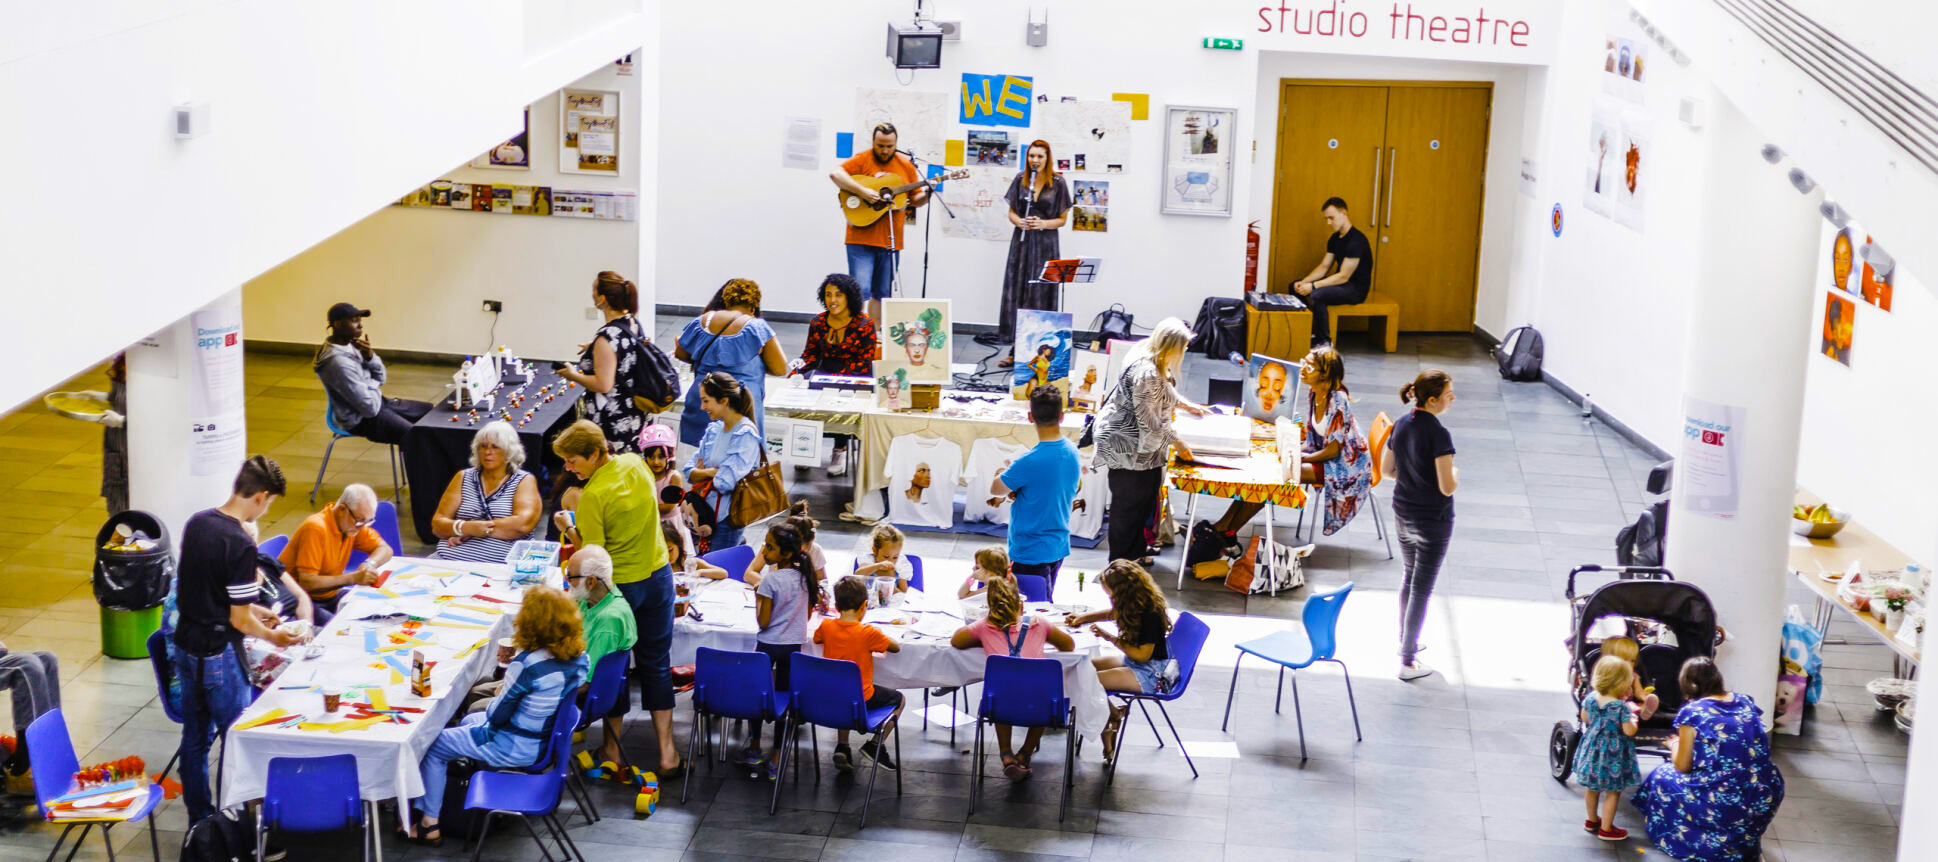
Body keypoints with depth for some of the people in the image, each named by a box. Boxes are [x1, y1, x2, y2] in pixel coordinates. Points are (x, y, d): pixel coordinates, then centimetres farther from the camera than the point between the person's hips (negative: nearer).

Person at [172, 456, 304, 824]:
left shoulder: (196, 522, 1)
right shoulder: (241, 545, -24)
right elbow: (239, 619, -19)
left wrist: (252, 608, 17)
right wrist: (273, 637, -2)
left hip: (185, 645, 8)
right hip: (219, 655, -8)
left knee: (195, 737, 19)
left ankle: (198, 818, 31)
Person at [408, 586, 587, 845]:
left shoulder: (527, 664, -32)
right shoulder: (578, 657, -10)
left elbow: (498, 714, -20)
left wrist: (491, 705, 2)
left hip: (516, 749, -8)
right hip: (546, 739, 8)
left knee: (434, 746, 13)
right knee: (469, 720, 32)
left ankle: (429, 824, 20)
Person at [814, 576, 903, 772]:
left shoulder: (826, 626, -8)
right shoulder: (868, 633, -19)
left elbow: (815, 637, 16)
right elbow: (896, 647, -5)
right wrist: (879, 637, 11)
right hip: (861, 699, -4)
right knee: (898, 699, 20)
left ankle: (842, 746, 22)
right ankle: (875, 745, 10)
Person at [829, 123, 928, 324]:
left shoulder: (906, 166, 12)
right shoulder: (863, 160, -1)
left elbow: (915, 199, 19)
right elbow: (836, 174, -16)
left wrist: (926, 194, -4)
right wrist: (863, 191, -23)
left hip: (890, 240, 4)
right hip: (861, 239, -4)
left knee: (881, 294, 10)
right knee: (859, 290, -12)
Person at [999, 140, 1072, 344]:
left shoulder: (1058, 183, -2)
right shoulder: (1020, 179, 5)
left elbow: (1062, 219, 2)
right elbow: (1011, 211, 11)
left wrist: (1044, 224, -17)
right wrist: (1018, 221, -11)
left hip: (1045, 243, -3)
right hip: (1021, 241, 3)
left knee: (1041, 293, -5)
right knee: (1016, 290, 1)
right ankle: (1015, 338, 7)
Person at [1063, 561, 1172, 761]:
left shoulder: (1151, 615, -24)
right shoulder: (1135, 605, 3)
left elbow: (1143, 655, -22)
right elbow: (1111, 613, 26)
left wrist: (1111, 638, -17)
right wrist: (1082, 618, 15)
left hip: (1151, 673, -10)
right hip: (1133, 662, 10)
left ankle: (1114, 714, 6)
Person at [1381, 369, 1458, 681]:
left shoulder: (1401, 425, -1)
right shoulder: (1439, 435, -24)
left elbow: (1386, 469, 9)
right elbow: (1447, 487, -23)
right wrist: (1455, 475, -3)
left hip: (1403, 516, 7)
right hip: (1432, 521, -7)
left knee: (1409, 577, 25)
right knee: (1421, 588, 2)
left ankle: (1405, 641, 40)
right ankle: (1408, 662, 8)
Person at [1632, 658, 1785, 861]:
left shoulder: (1692, 712, -8)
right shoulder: (1745, 701, 7)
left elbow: (1682, 766, -2)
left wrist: (1675, 746, 21)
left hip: (1723, 804, -5)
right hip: (1766, 800, 6)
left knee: (1661, 777, 19)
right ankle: (1745, 840, 30)